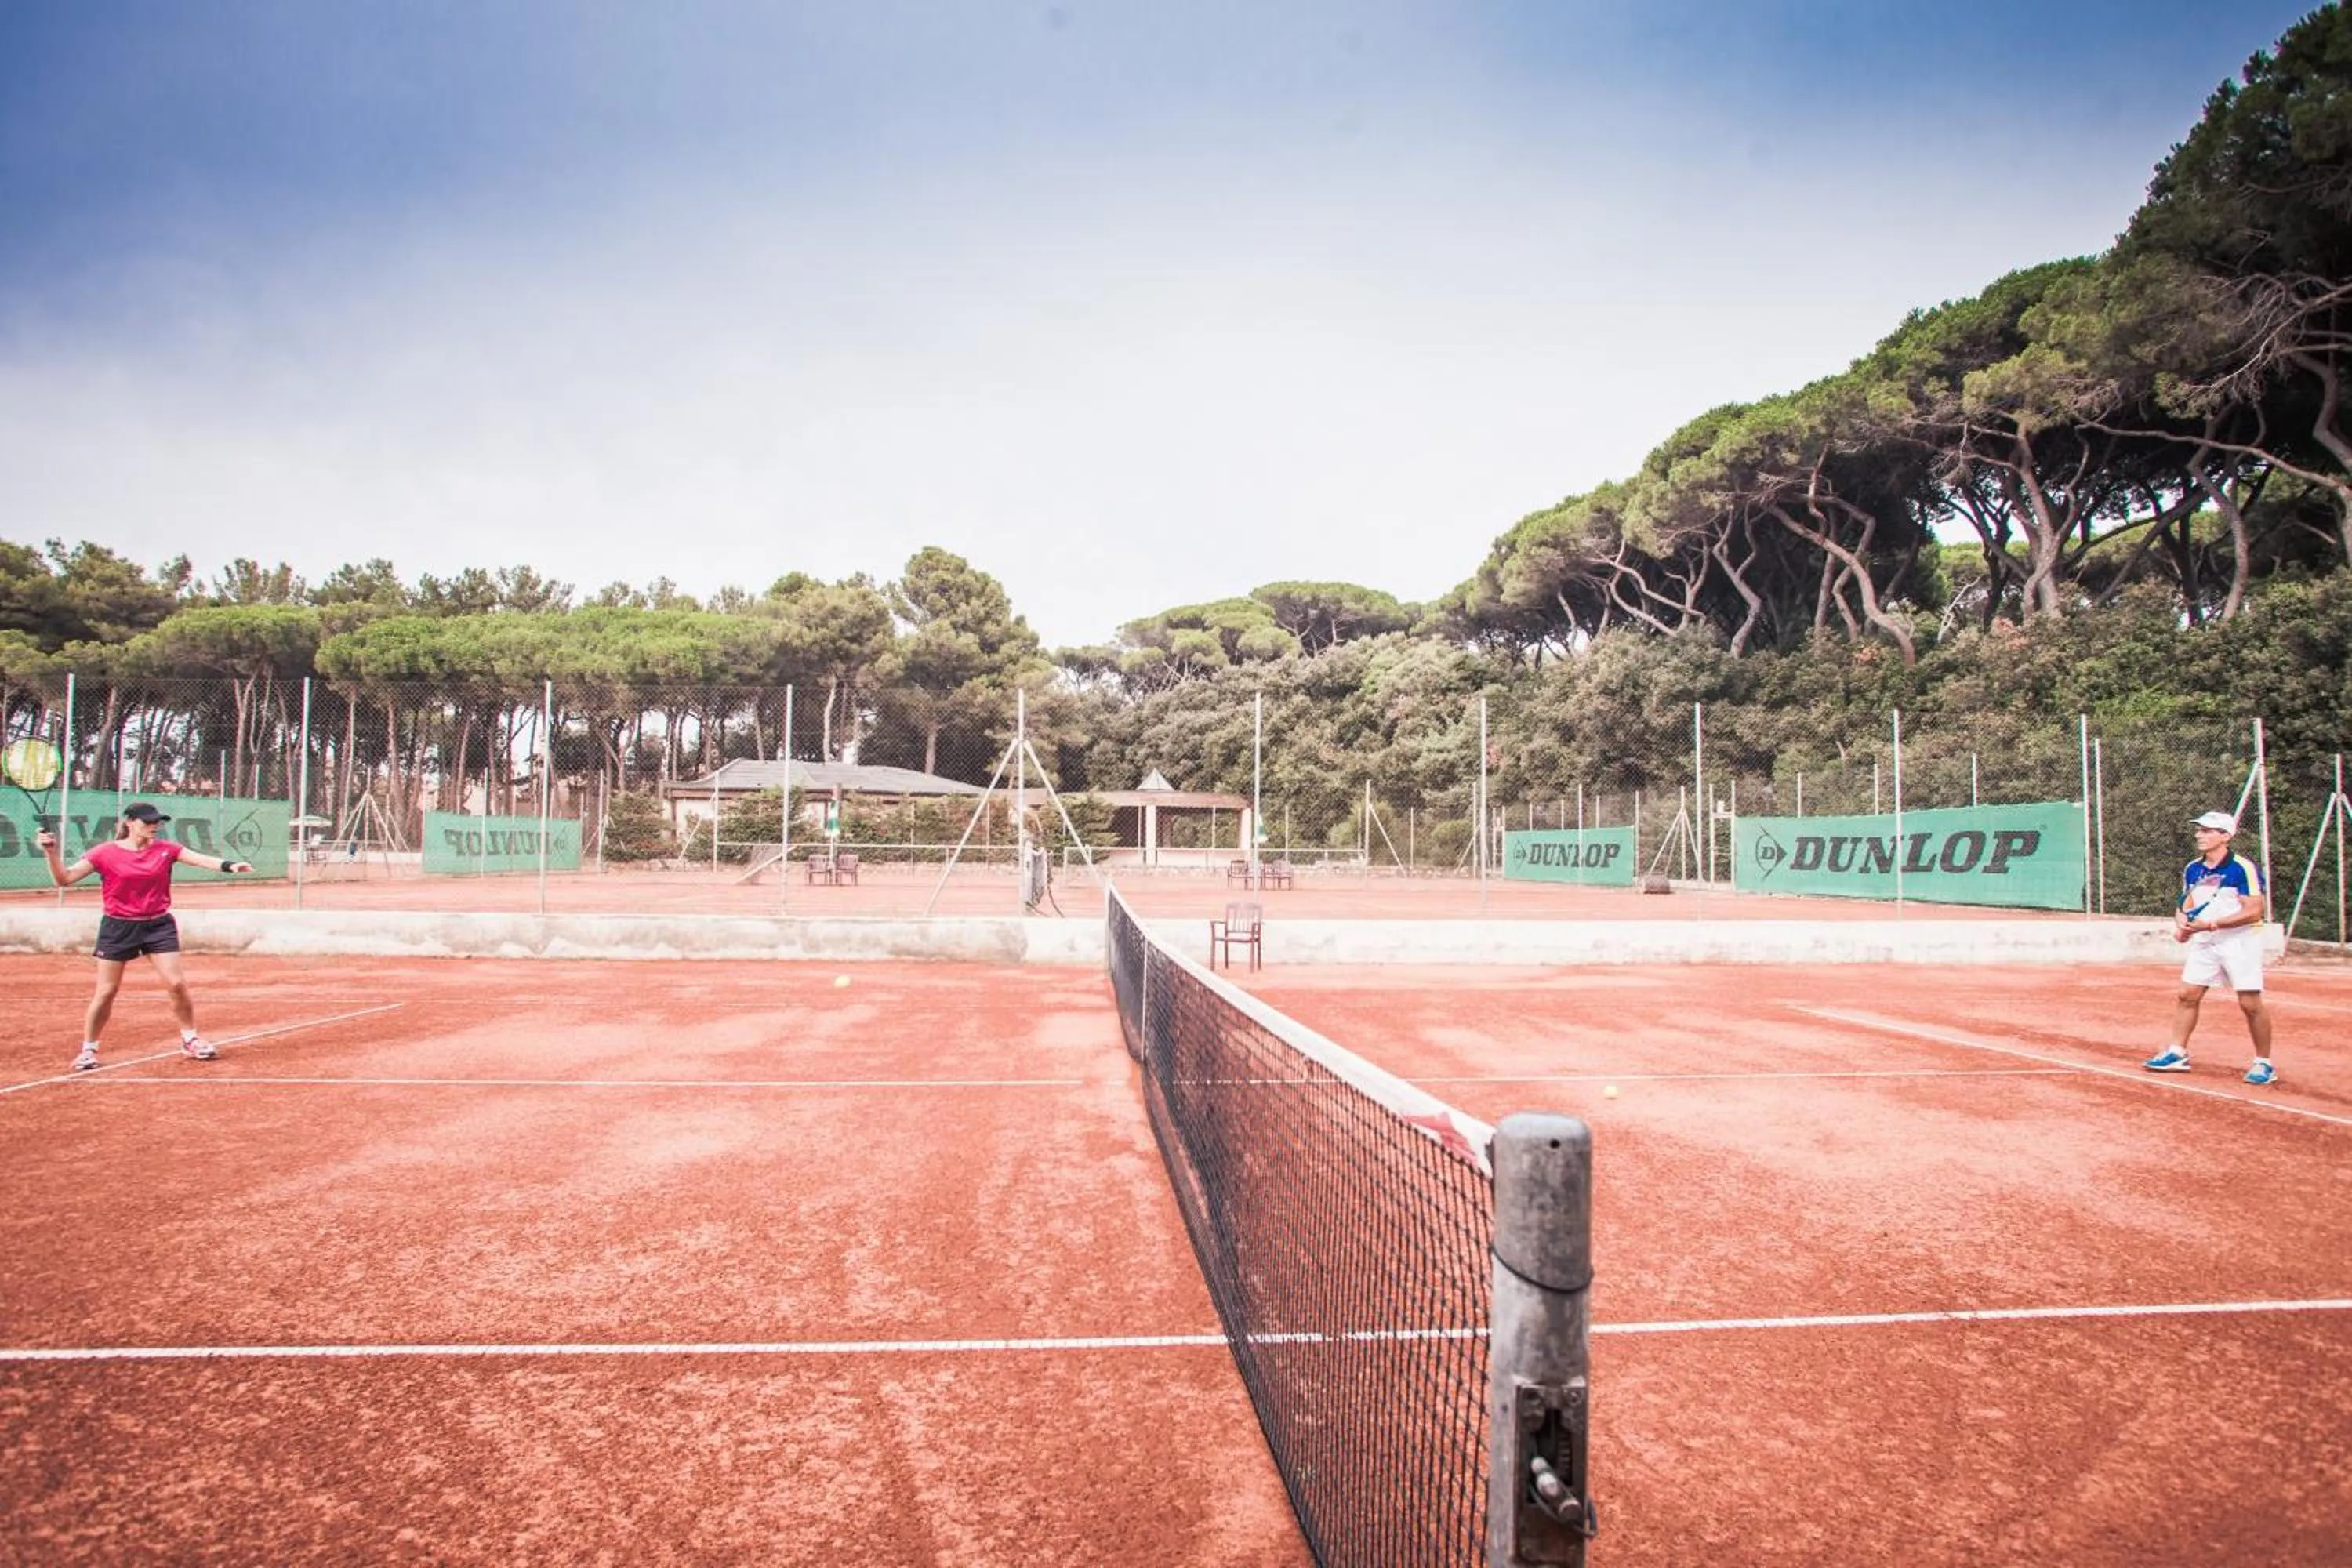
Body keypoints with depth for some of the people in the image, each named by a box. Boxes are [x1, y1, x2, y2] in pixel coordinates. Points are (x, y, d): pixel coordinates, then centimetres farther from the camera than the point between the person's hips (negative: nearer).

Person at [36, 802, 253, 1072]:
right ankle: (88, 1049, 20)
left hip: (158, 925, 2)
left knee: (177, 983, -3)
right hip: (118, 927, -1)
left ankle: (190, 1039, 14)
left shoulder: (166, 849, -2)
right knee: (106, 991, 3)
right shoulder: (104, 853, -7)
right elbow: (64, 879, -7)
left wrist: (228, 866, -35)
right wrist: (52, 853, -24)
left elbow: (201, 859, -15)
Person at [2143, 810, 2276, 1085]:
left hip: (2240, 941, -6)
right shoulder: (2192, 869, 7)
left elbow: (2254, 911, -18)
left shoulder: (2243, 868, -13)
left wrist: (2211, 924, -25)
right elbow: (2185, 905, 16)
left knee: (2250, 1003, -5)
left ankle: (2264, 1064, 9)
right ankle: (2177, 1054, 11)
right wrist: (2181, 923, -6)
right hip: (2204, 943, 6)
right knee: (2187, 995, 3)